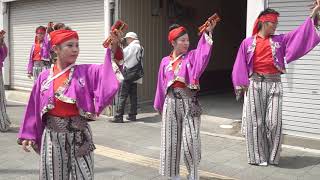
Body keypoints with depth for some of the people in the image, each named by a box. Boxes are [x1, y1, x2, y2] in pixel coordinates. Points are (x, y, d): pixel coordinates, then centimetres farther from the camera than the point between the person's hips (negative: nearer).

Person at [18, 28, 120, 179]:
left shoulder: (87, 72, -3)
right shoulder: (45, 77, 0)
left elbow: (107, 72, -17)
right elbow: (34, 108, 5)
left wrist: (112, 48, -28)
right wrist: (28, 135, 5)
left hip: (79, 135, -1)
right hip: (52, 135, 1)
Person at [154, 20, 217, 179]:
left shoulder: (192, 56, 2)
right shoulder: (165, 61, 8)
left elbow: (203, 52, -20)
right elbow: (161, 85, 13)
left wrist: (208, 33, -34)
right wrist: (160, 105, 15)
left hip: (189, 101, -2)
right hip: (171, 102, 2)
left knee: (191, 139, -3)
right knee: (171, 139, 7)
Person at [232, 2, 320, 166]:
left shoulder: (280, 40, 12)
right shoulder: (248, 42, 5)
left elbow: (300, 34, 6)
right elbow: (241, 65, 4)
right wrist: (243, 85, -5)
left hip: (274, 84, 2)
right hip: (255, 85, -1)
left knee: (273, 122, -1)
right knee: (255, 121, 1)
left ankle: (272, 156, 15)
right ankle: (257, 157, 13)